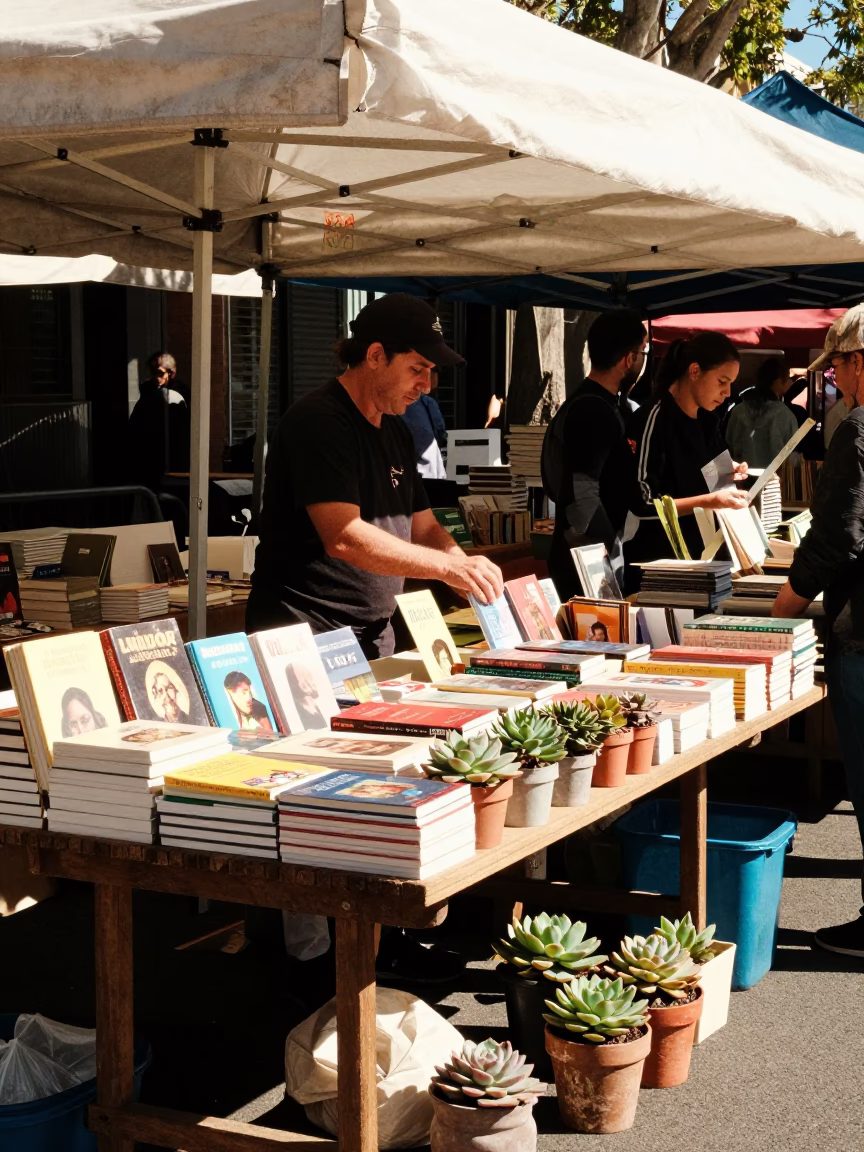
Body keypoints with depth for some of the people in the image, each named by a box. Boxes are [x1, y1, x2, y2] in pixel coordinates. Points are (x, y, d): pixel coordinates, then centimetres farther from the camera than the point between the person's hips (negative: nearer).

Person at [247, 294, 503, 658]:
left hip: (375, 639, 8)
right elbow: (343, 537, -27)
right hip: (306, 641, -8)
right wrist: (448, 566, -26)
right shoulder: (319, 422, -16)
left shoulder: (396, 431, 12)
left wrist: (467, 572, -6)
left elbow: (424, 527, 14)